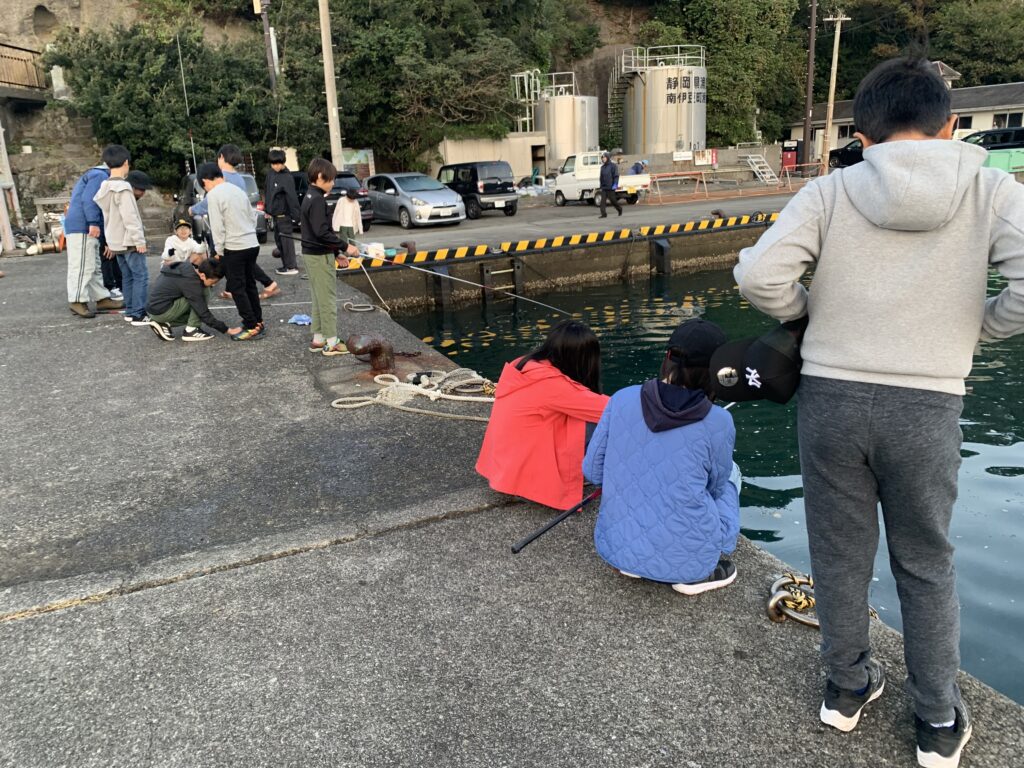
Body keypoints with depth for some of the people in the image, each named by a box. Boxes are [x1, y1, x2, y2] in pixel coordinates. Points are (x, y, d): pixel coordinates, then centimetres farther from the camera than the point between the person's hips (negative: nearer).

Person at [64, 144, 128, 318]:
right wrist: (93, 223, -24)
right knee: (83, 265, -8)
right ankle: (77, 301, -4)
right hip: (82, 227, -10)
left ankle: (102, 298, 20)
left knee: (94, 266, 14)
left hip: (85, 227, 10)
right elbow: (88, 199, -23)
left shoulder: (99, 174, 18)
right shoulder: (100, 176, -13)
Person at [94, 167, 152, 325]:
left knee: (127, 276, 14)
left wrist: (110, 242, 24)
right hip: (128, 241, -10)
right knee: (141, 276, -9)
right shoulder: (124, 190, -13)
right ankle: (139, 314, -13)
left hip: (116, 241, 10)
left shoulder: (107, 189, 18)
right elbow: (130, 218, -22)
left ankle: (130, 311, 17)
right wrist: (139, 240, -22)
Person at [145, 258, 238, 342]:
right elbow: (204, 313, -22)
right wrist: (227, 330, -17)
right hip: (161, 311, -9)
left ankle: (163, 323, 13)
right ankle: (191, 330, -9)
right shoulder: (190, 282, -24)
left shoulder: (186, 266, 0)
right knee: (204, 292, -14)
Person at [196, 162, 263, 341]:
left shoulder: (213, 194, -8)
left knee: (237, 288, 1)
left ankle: (252, 327, 0)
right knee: (250, 285, 15)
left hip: (234, 247, -7)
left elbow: (217, 226, -11)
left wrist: (219, 250, -2)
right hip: (252, 244, 7)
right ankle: (257, 322, 20)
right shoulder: (238, 190, 13)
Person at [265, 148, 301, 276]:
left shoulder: (287, 178, -15)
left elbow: (292, 198, -19)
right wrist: (268, 209, 19)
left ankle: (292, 267, -1)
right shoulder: (270, 174, 8)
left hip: (284, 214, -8)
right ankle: (286, 264, 21)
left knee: (286, 240, -6)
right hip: (275, 214, 8)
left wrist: (295, 216, -22)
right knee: (278, 240, 13)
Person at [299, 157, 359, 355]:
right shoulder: (317, 200, -18)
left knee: (319, 298, 15)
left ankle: (318, 339, 22)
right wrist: (345, 247, -20)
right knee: (328, 298, -4)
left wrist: (337, 253, 16)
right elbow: (322, 233, -25)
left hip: (311, 254, 10)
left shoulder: (309, 197, 13)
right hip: (320, 256, -10)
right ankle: (331, 343, 1)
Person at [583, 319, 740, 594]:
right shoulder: (718, 422, -10)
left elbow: (592, 471, 3)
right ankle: (699, 572, 12)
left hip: (616, 548, 3)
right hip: (685, 556, -3)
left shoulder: (622, 399, -5)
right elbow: (715, 487, 8)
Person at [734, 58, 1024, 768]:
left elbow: (760, 275, -13)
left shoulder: (830, 192, -2)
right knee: (927, 568, 18)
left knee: (840, 555, 17)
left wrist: (813, 313, 6)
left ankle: (847, 687, 37)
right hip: (927, 408, 0)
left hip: (830, 397, 0)